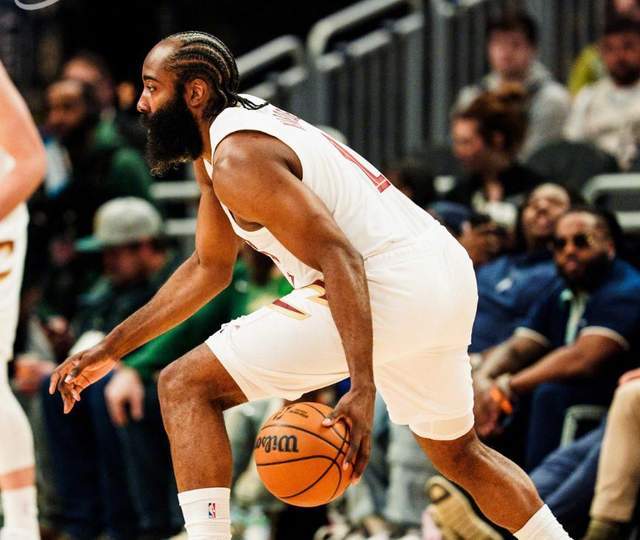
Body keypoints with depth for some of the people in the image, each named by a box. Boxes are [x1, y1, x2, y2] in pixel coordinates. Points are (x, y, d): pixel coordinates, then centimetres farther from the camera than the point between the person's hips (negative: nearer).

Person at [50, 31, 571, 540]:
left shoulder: (238, 159, -13)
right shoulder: (216, 147, 18)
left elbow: (339, 258, -22)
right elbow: (209, 267, 29)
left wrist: (363, 388, -29)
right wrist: (112, 347, 25)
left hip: (386, 286, -10)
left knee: (185, 386, -9)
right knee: (458, 452, 32)